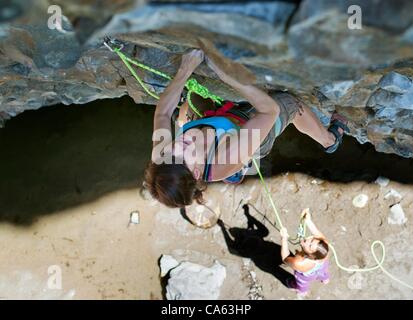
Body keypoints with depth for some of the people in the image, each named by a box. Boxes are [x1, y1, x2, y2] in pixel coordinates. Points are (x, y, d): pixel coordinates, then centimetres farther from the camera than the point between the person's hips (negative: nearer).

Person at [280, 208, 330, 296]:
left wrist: (284, 238, -24)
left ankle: (302, 292, 69)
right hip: (322, 267, 3)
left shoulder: (299, 264, -50)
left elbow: (285, 258, -27)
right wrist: (308, 220, -24)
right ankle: (325, 280, 75)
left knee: (302, 285, 35)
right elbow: (317, 233, -19)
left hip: (307, 275, -3)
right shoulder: (324, 243, -43)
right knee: (323, 274, 41)